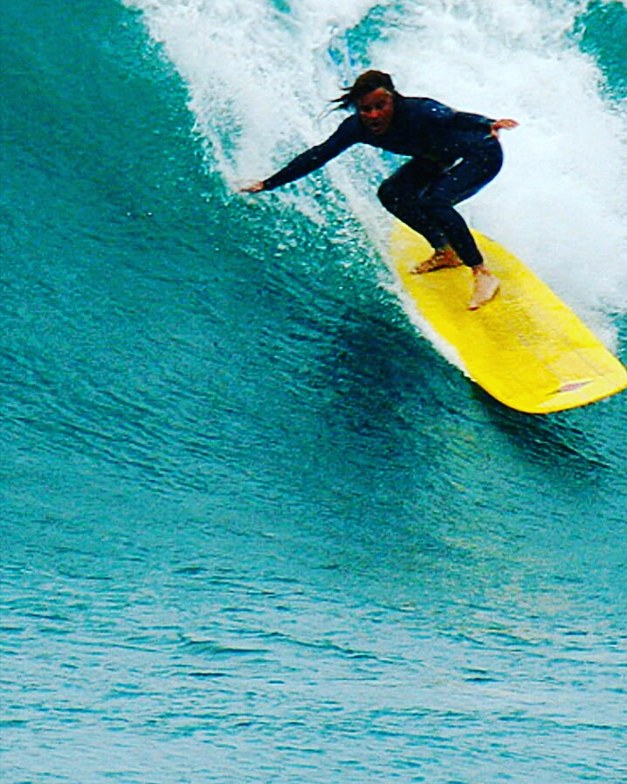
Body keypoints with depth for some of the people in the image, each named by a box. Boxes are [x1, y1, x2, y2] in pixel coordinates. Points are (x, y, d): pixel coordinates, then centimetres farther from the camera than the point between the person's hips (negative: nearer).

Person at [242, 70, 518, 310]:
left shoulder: (419, 112, -36)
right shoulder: (358, 127, -19)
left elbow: (455, 118, -51)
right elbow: (318, 155, -12)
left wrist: (488, 125, -73)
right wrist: (269, 184, -14)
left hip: (482, 154, -8)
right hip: (441, 158, 8)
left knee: (434, 202, -27)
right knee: (391, 193, -4)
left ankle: (483, 274, -18)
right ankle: (445, 252, 13)